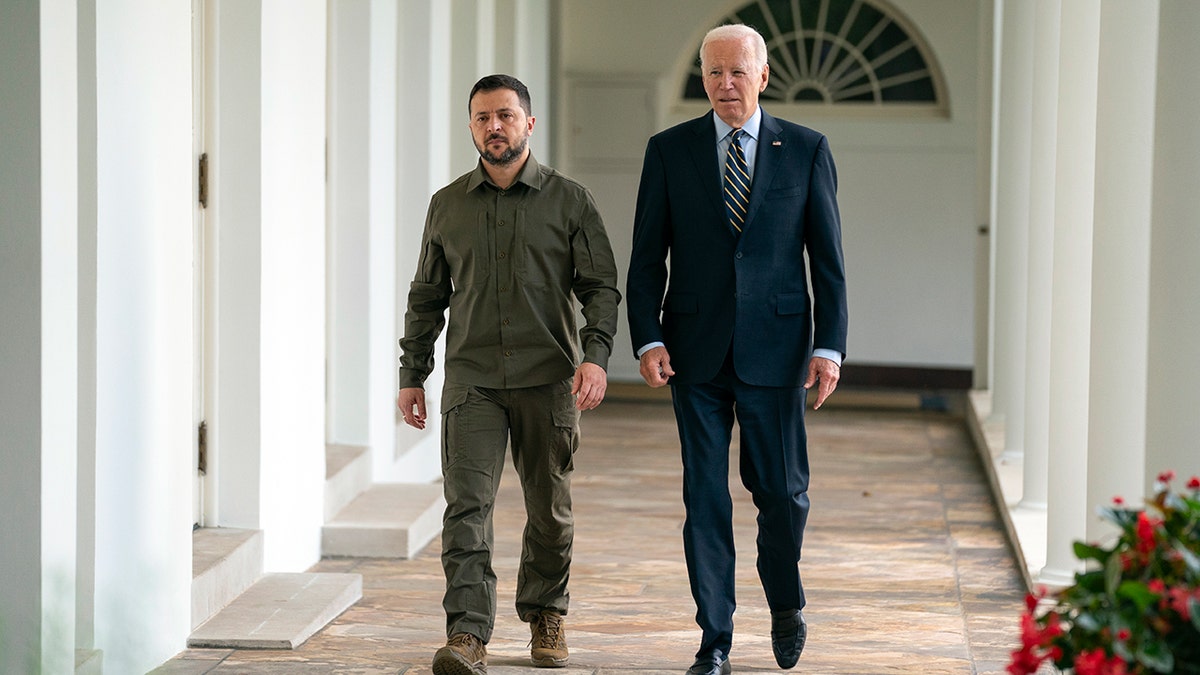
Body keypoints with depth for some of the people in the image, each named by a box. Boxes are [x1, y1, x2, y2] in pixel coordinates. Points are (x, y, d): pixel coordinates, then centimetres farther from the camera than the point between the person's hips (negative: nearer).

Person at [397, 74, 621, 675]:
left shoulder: (568, 201, 3)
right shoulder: (447, 205, 10)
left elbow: (602, 286, 0)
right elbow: (427, 297, 16)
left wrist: (596, 355, -15)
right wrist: (411, 375, 12)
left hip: (547, 378, -1)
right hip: (471, 378, 1)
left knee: (549, 511, 9)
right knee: (467, 505, -12)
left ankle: (545, 616, 29)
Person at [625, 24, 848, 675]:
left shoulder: (806, 150, 3)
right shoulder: (669, 150, 4)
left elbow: (828, 259, 3)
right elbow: (647, 257, 4)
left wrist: (829, 347, -5)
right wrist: (648, 340, -8)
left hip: (775, 350, 0)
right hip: (697, 352, 1)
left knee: (782, 490, 4)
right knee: (705, 496, 2)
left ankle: (785, 603, 31)